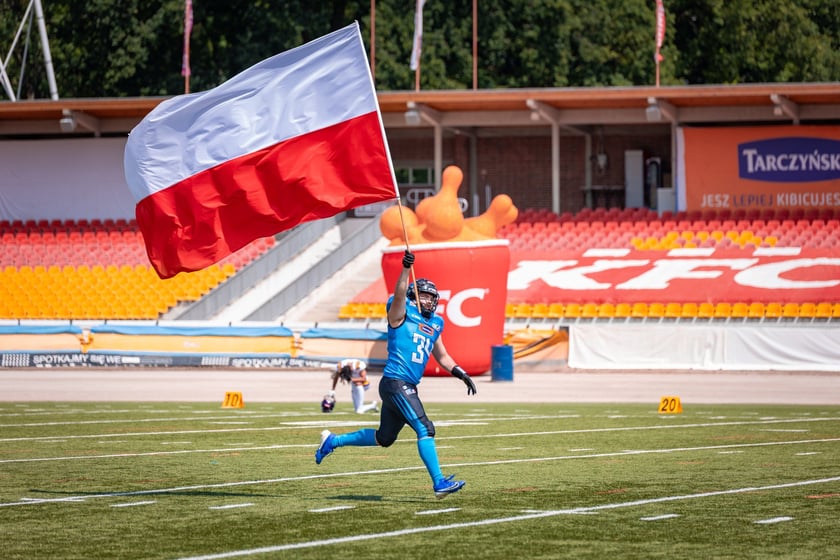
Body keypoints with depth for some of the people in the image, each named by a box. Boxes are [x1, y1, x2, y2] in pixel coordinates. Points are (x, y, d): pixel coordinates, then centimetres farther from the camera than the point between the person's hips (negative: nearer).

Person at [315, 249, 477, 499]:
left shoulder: (435, 324, 18)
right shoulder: (402, 314, -2)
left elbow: (442, 356, 27)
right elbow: (399, 294, -23)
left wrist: (461, 373, 15)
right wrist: (406, 268, -36)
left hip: (408, 388, 9)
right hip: (395, 382, -9)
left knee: (384, 438, 19)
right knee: (425, 429, -16)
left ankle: (332, 441, 35)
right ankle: (439, 483, -17)